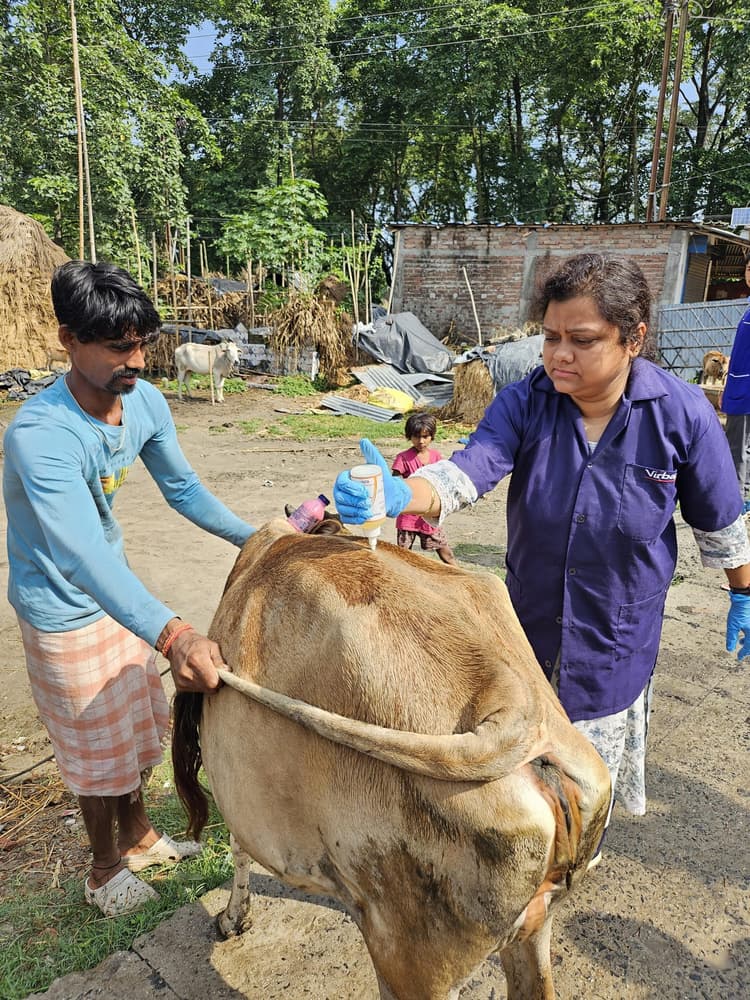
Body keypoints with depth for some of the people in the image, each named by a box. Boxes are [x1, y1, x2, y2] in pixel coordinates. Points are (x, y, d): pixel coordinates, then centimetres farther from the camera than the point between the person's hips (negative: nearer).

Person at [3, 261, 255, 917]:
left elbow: (183, 487, 3)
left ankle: (138, 837, 48)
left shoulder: (145, 402, -12)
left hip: (118, 592, 7)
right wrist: (173, 634, -59)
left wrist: (254, 538, -2)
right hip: (64, 612, -6)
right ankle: (105, 870, 40)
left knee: (135, 725, 23)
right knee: (99, 748, 12)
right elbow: (85, 558, -46)